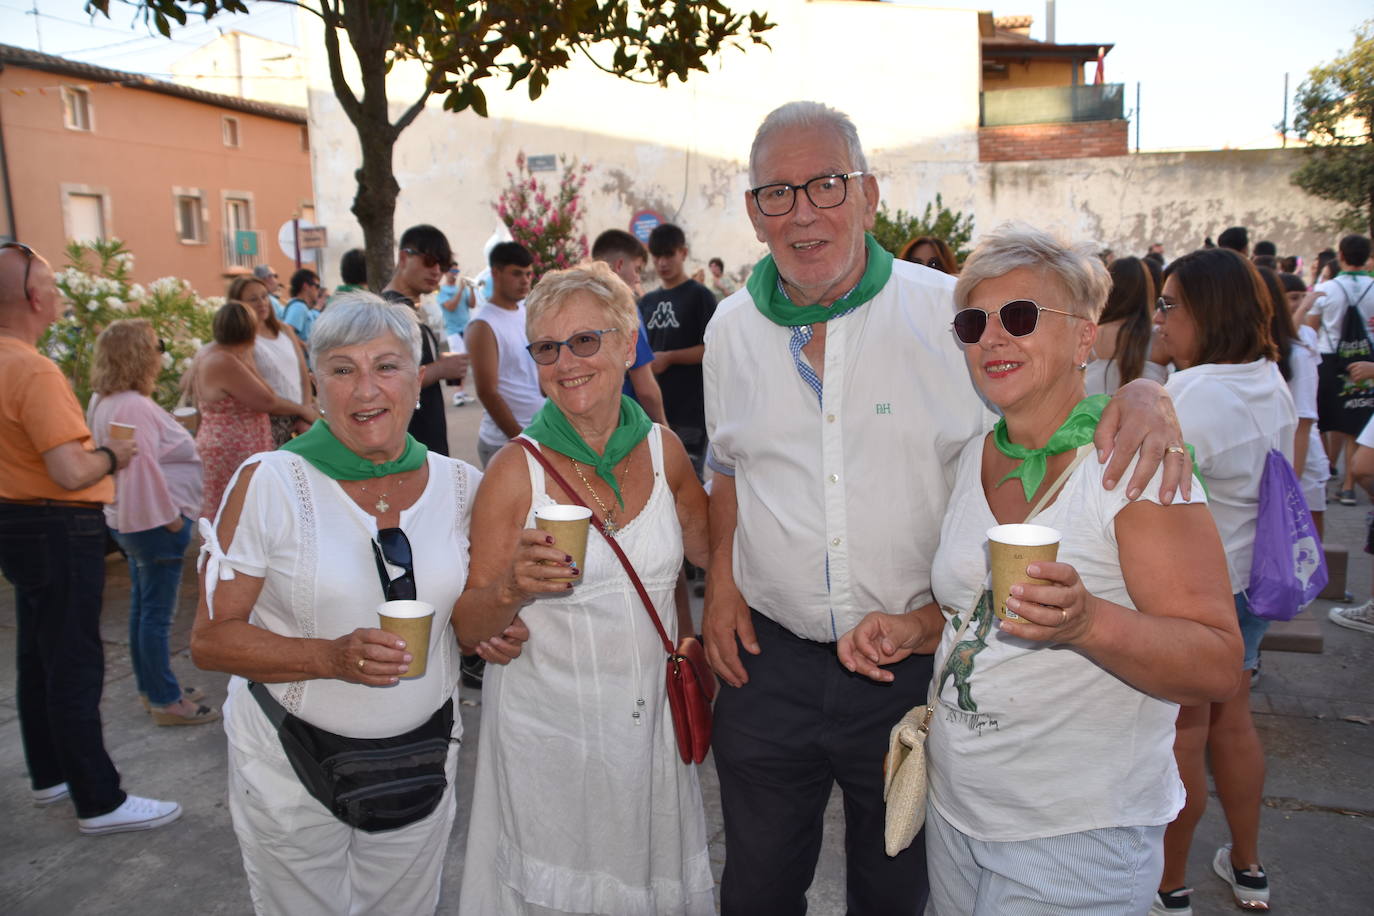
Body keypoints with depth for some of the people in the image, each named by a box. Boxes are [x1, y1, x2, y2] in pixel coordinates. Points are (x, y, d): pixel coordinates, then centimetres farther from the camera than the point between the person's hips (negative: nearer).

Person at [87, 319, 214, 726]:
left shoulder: (105, 402, 12)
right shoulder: (133, 407, -22)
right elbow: (144, 471, -25)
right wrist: (171, 519, -17)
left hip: (133, 521, 11)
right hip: (155, 524, -11)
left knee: (143, 608, 18)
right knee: (156, 614, -1)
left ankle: (152, 688, 30)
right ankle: (164, 701, 8)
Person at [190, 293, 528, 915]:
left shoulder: (460, 484, -2)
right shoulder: (269, 483, -12)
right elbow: (210, 639, -11)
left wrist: (493, 630, -11)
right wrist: (331, 657, -26)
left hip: (421, 763, 3)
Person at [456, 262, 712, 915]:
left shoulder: (662, 450, -3)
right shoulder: (516, 470, -13)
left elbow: (715, 552, 15)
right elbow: (466, 628, -10)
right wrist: (513, 586, -29)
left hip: (649, 719, 3)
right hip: (547, 731, -3)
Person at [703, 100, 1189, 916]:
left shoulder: (951, 311, -11)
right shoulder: (733, 328, 1)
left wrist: (1142, 391, -23)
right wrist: (722, 578, 5)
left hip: (914, 662, -2)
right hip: (769, 658, 3)